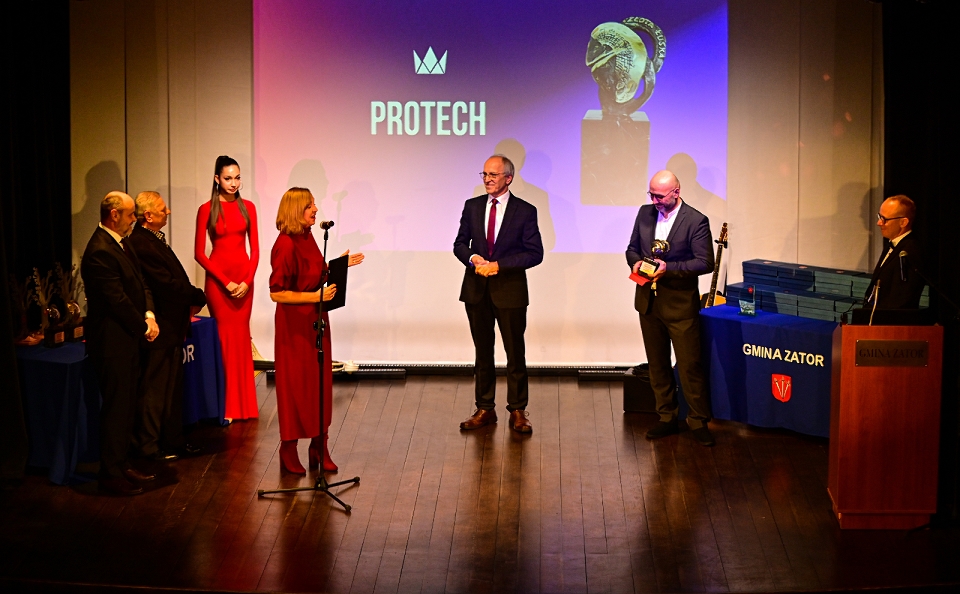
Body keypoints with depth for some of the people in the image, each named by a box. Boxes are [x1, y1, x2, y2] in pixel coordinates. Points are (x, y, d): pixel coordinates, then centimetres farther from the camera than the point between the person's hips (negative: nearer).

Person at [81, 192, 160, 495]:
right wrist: (143, 327, -11)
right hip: (112, 343, -10)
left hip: (128, 338, 10)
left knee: (126, 405, 17)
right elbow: (118, 300, -22)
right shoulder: (100, 252, -22)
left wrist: (149, 316, -3)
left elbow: (139, 284, 13)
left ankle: (122, 463, 28)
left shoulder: (121, 244, 10)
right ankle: (111, 474, 8)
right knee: (116, 409, -1)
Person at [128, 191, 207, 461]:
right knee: (154, 390, 0)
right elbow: (167, 284, -21)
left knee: (173, 388, 17)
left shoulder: (154, 239, 13)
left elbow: (175, 278, 15)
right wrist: (198, 298, -8)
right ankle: (149, 446, 10)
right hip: (159, 330, -10)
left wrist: (190, 300, 0)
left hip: (172, 327, 10)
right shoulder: (141, 244, -20)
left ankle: (173, 440, 27)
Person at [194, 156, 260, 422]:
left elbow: (255, 249, 7)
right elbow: (199, 253, -5)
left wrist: (247, 281, -6)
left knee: (242, 337, 5)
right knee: (226, 337, -2)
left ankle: (243, 404, 12)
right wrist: (225, 281, -10)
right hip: (218, 278, -3)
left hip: (244, 278, 3)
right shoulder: (207, 209, -3)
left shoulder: (248, 207, 7)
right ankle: (228, 406, 5)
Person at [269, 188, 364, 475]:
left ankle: (319, 447, 20)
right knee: (295, 385, 2)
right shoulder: (285, 245, -19)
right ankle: (289, 450, 15)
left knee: (320, 383, 11)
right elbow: (277, 293, -20)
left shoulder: (307, 238, 5)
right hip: (294, 324, -8)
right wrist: (315, 296, -23)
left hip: (314, 320, 8)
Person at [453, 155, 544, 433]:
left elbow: (535, 253, -9)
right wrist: (473, 258, -12)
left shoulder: (525, 211, -5)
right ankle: (485, 409, 19)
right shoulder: (472, 206, 6)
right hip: (477, 288, 3)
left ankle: (518, 411, 12)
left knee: (515, 354, 3)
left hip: (510, 289, -3)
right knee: (483, 353, 11)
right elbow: (460, 244, 10)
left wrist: (498, 265, -17)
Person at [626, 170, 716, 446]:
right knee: (657, 364, 13)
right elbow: (632, 247, 15)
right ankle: (667, 418, 23)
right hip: (649, 301, 6)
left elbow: (705, 262, -14)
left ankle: (698, 421, 8)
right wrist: (636, 262, -8)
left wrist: (669, 267, -23)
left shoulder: (696, 221, -11)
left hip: (680, 304, -6)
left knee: (690, 366, -3)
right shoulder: (645, 213, 6)